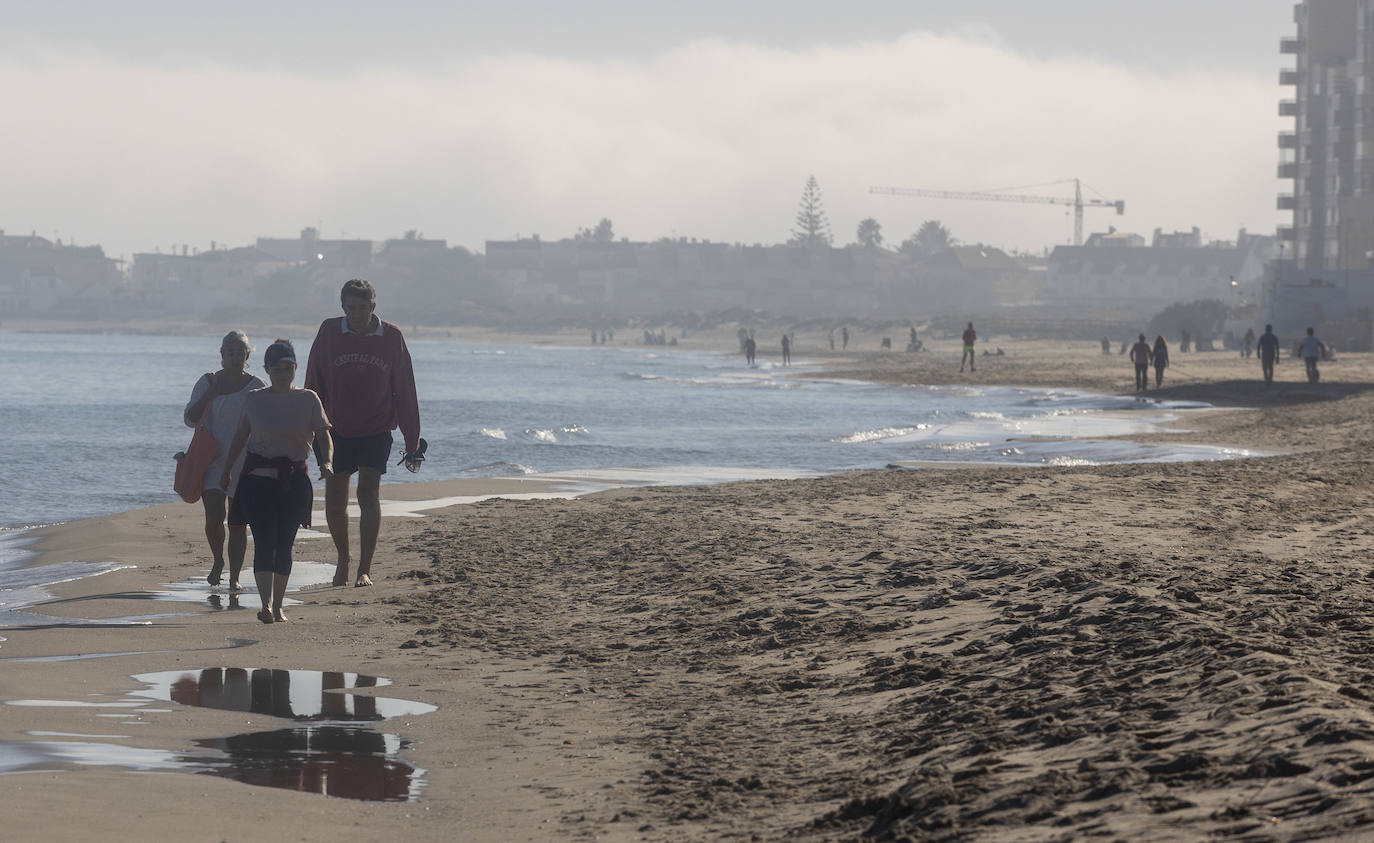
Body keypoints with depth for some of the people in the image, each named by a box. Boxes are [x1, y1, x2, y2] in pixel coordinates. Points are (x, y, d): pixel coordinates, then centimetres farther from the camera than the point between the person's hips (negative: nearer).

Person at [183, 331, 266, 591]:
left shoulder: (256, 386, 2)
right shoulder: (208, 382, 4)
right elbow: (190, 419, 2)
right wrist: (209, 396, -11)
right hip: (213, 460, 0)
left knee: (238, 523, -1)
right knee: (214, 516, -14)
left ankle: (234, 577, 7)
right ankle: (217, 560, 12)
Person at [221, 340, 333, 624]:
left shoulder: (308, 400, 4)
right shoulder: (254, 400, 5)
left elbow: (323, 435, 0)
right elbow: (241, 437, 16)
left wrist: (327, 462, -18)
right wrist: (226, 470, 17)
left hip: (294, 480, 1)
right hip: (258, 479, -1)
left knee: (284, 545, 3)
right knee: (264, 542, -12)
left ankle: (277, 607, 13)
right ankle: (266, 606, -22)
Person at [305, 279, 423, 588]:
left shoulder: (391, 337, -4)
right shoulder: (329, 333, -4)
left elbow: (405, 392, 3)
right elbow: (313, 385, 3)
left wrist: (413, 441, 3)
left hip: (376, 432, -1)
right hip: (336, 431, 2)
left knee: (368, 495, -13)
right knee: (334, 502, 6)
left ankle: (365, 570, -12)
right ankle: (343, 559, 30)